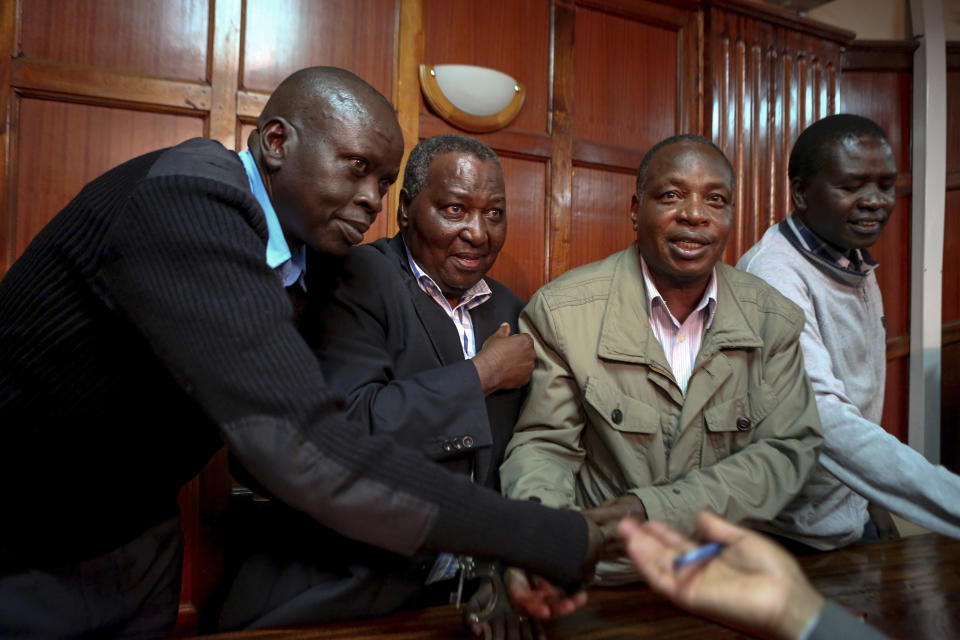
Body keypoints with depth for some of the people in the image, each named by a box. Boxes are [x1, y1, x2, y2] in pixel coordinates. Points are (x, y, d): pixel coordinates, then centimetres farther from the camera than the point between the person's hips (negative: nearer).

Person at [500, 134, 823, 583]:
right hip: (601, 576, -3)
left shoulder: (776, 320, 0)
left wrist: (654, 508, -19)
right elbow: (544, 443, -5)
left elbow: (789, 449, -4)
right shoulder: (560, 310, -9)